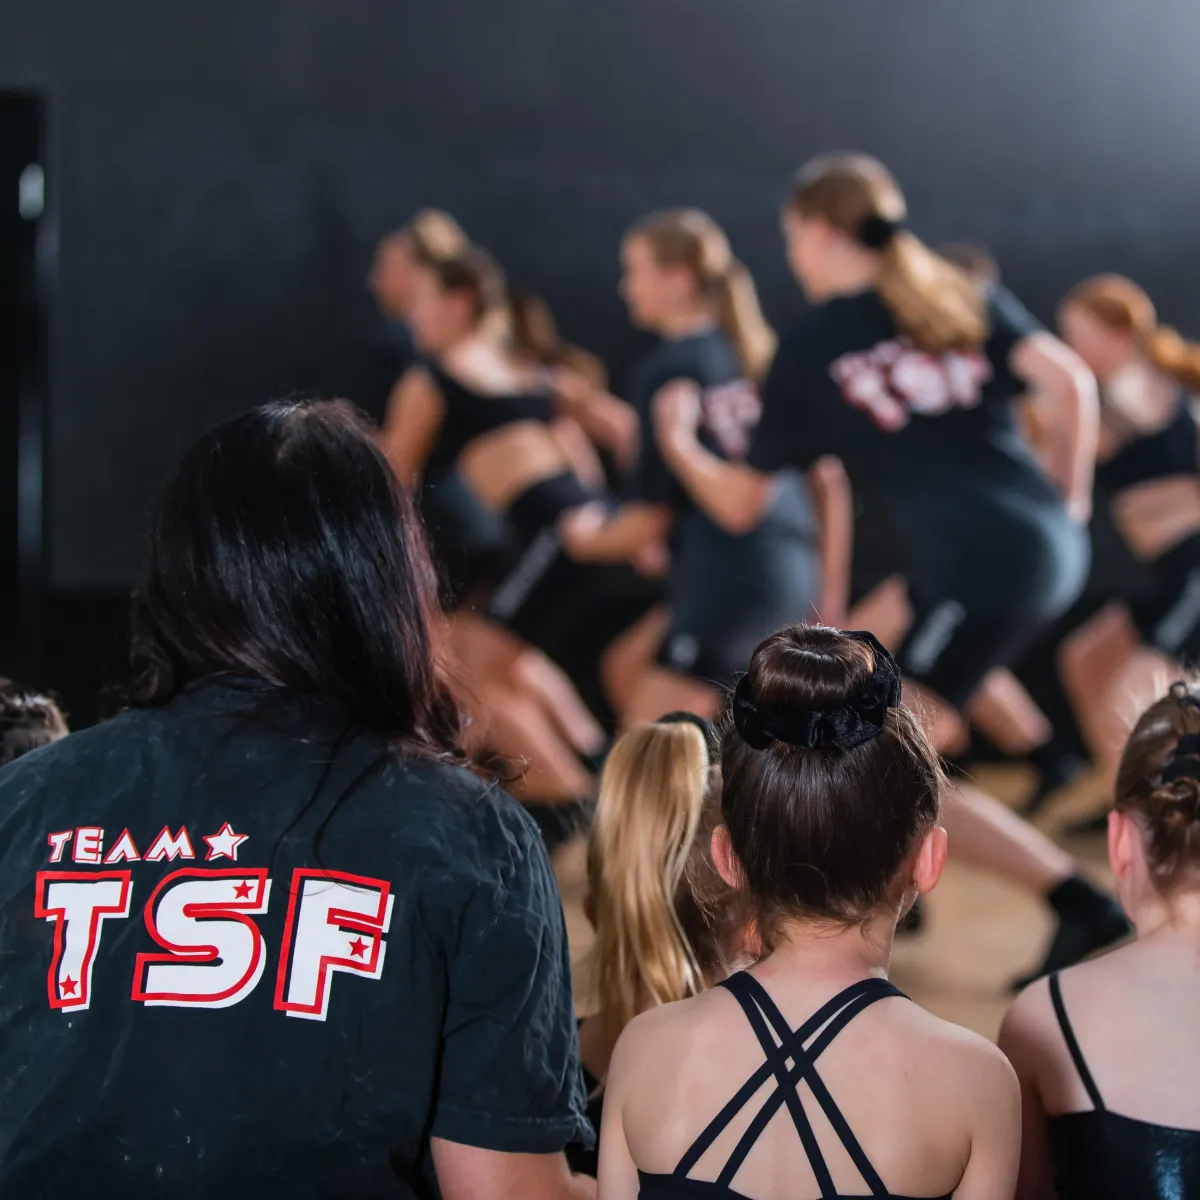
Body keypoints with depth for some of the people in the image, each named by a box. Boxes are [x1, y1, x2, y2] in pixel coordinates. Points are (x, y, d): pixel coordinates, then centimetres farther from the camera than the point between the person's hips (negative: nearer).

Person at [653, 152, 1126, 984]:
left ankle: (1083, 908, -4)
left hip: (983, 562, -7)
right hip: (1054, 542, 7)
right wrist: (1070, 498, 14)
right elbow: (1070, 381, 1)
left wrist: (676, 438, 32)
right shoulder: (968, 299, 15)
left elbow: (739, 505, 14)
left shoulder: (809, 352, 5)